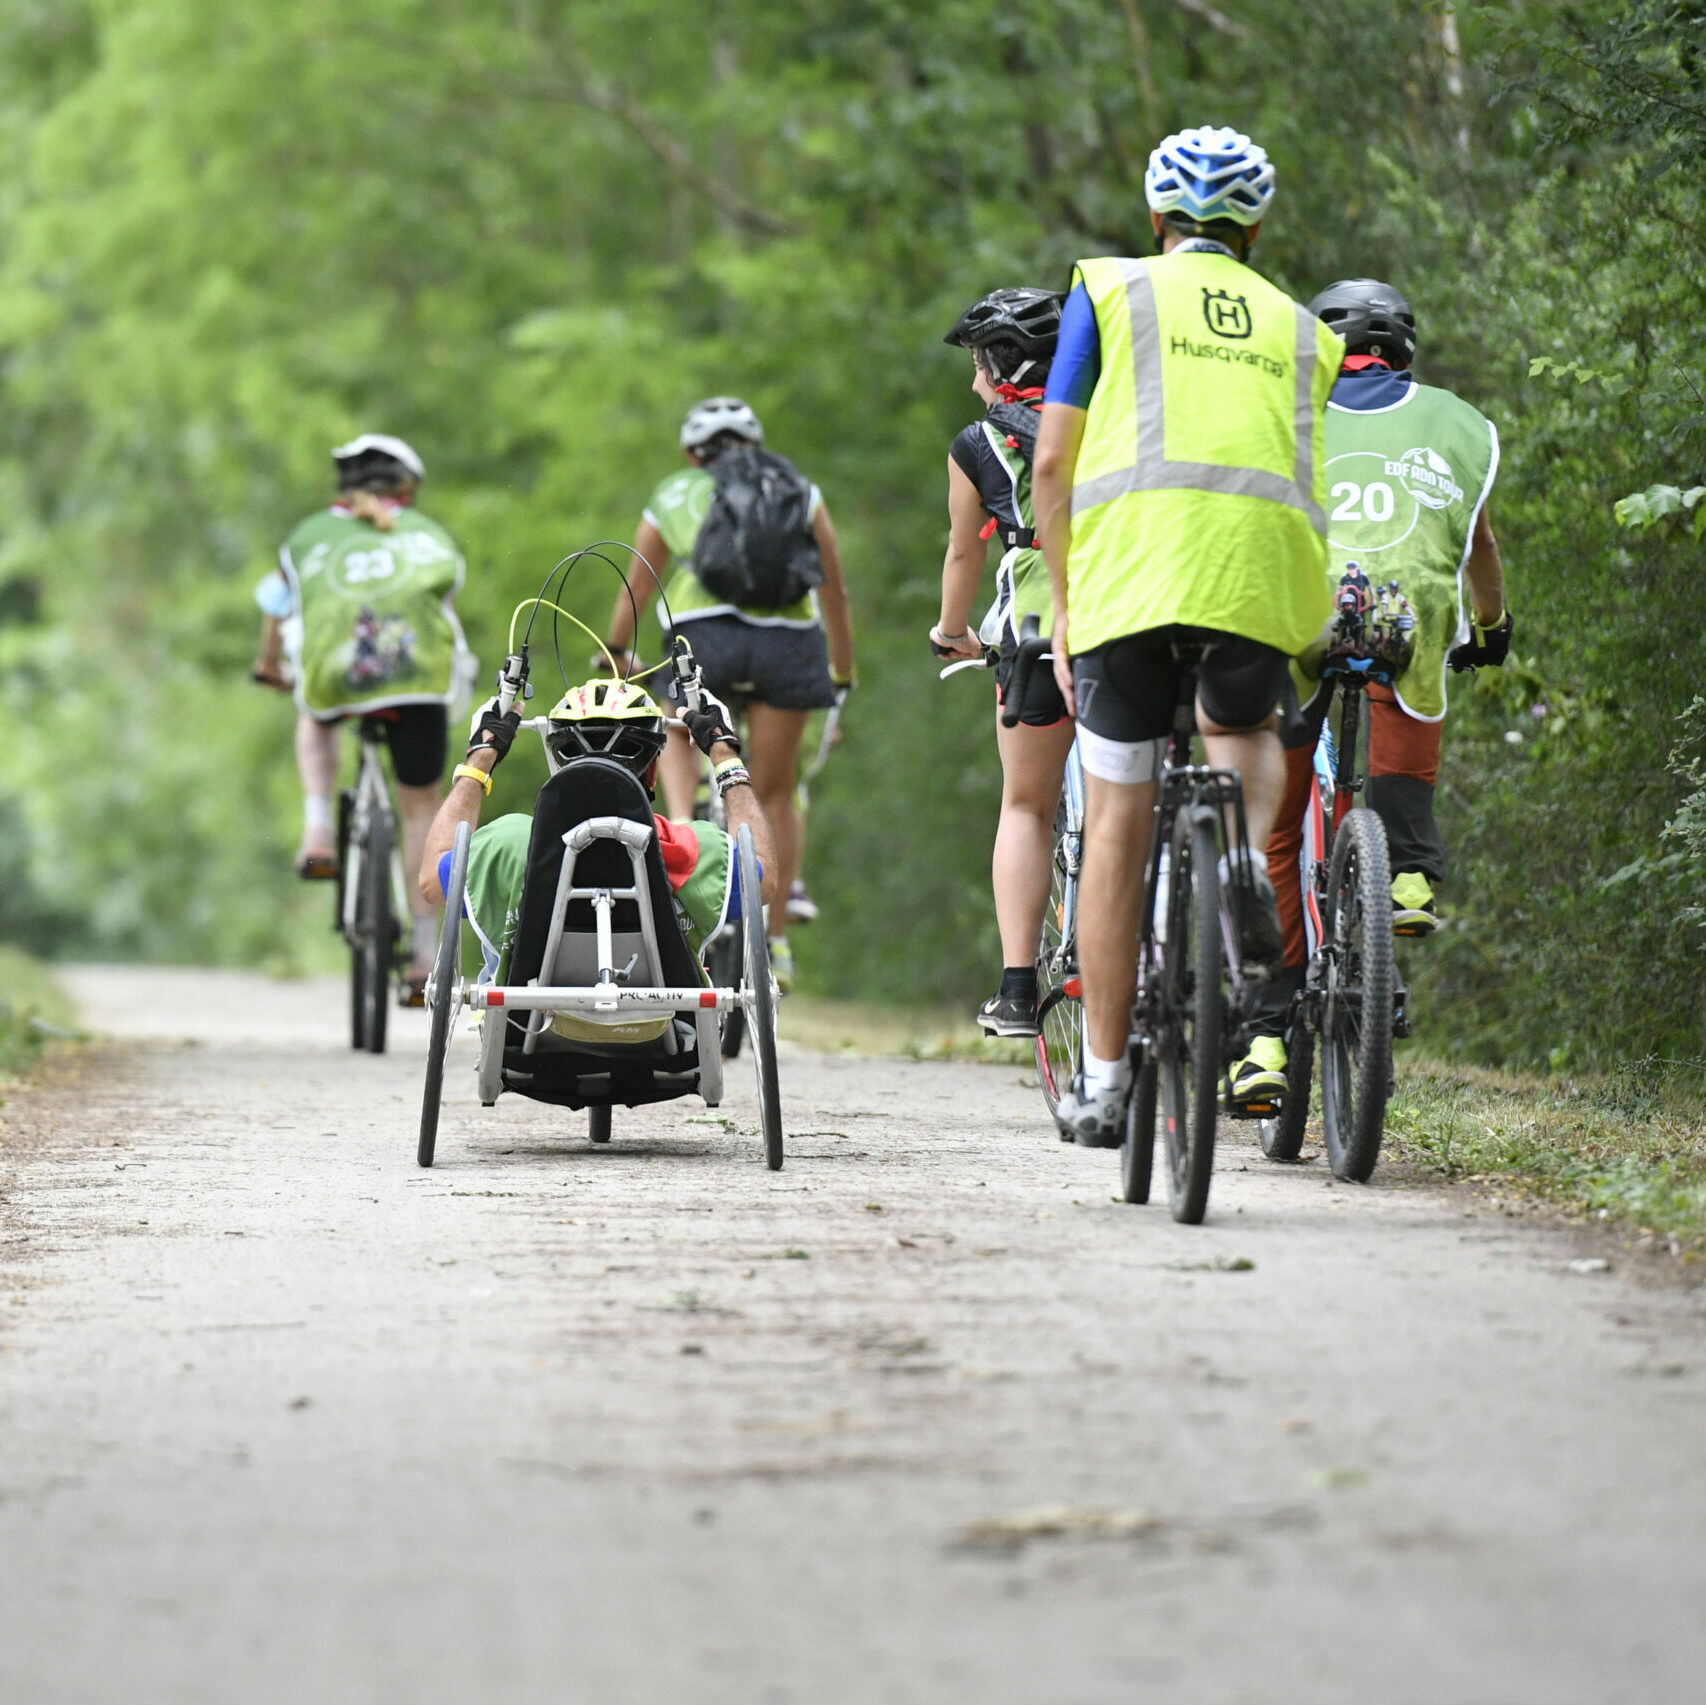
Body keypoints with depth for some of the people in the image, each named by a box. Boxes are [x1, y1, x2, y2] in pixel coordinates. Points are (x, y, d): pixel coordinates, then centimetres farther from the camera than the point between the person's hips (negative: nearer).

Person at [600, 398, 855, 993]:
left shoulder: (672, 498, 25)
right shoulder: (799, 493, 25)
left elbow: (634, 594, 34)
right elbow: (835, 592, 28)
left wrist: (617, 655, 50)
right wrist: (842, 674, 39)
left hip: (706, 632, 0)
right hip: (787, 638, 0)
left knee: (678, 732, 30)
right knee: (774, 795, 11)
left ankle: (680, 831, 3)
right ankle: (776, 940, 11)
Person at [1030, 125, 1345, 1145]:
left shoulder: (1113, 290, 21)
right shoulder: (1301, 329, 28)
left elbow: (1053, 464, 14)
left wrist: (1065, 611, 21)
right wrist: (1315, 622, 34)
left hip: (1133, 545, -2)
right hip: (1266, 561, 2)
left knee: (1118, 824, 6)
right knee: (1248, 732, 31)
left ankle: (1104, 1086, 9)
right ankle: (1247, 863, -2)